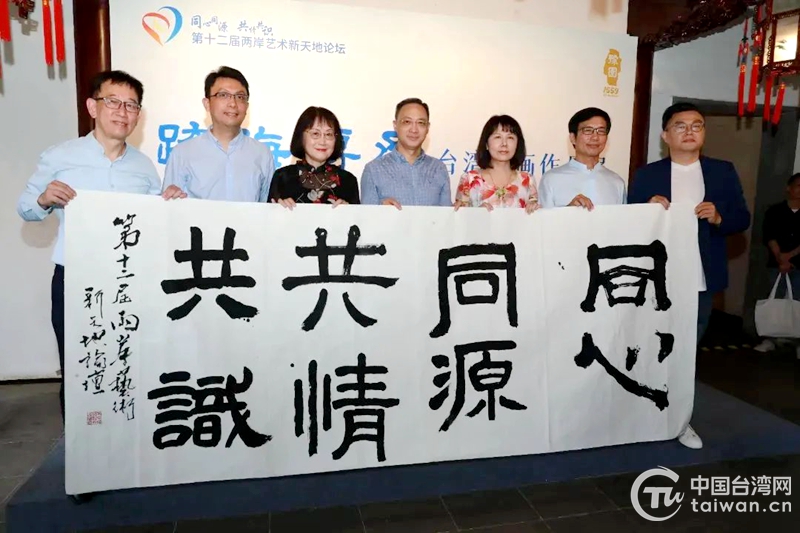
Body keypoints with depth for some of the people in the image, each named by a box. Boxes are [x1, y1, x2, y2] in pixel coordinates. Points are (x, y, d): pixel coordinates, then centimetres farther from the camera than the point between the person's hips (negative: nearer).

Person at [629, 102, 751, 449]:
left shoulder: (724, 172, 6)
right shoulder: (647, 175, 1)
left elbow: (742, 219, 5)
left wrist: (719, 217, -15)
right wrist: (648, 210, -20)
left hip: (702, 281, 2)